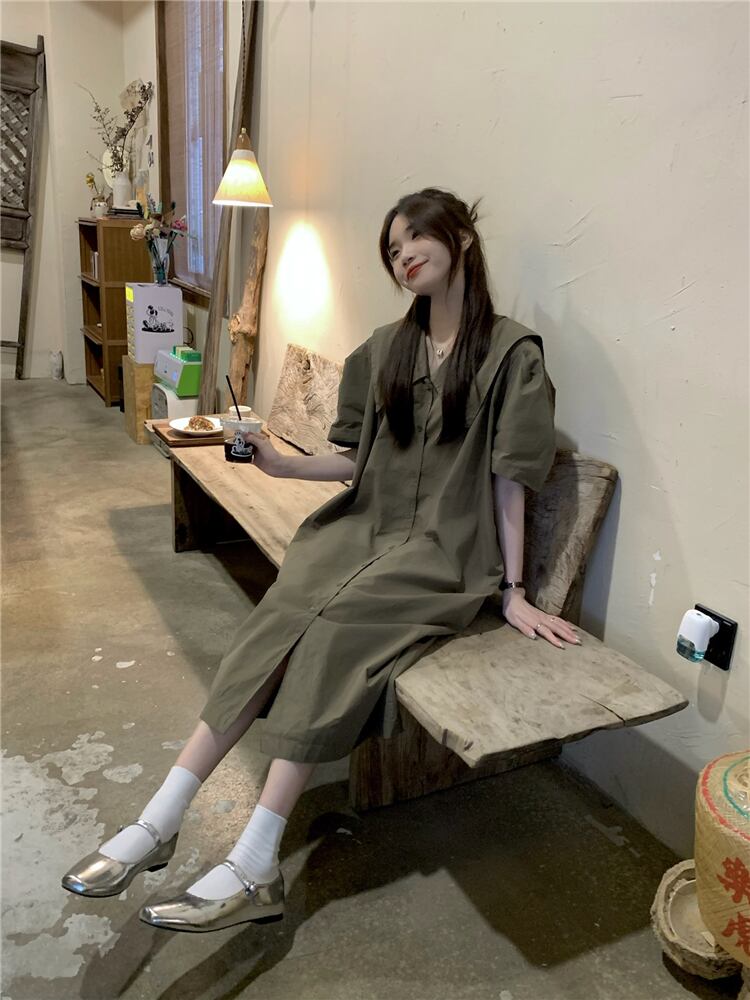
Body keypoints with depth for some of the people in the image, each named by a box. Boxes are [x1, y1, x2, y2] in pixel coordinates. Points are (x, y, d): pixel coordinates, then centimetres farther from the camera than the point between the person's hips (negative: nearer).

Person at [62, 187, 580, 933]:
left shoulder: (510, 353, -4)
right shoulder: (383, 350, 13)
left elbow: (508, 479, -5)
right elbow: (359, 459, 13)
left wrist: (513, 593, -6)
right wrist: (284, 464, -3)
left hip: (443, 554, -4)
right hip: (364, 527, 5)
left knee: (329, 628, -29)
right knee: (278, 619, -22)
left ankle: (253, 868, -24)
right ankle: (158, 822, -19)